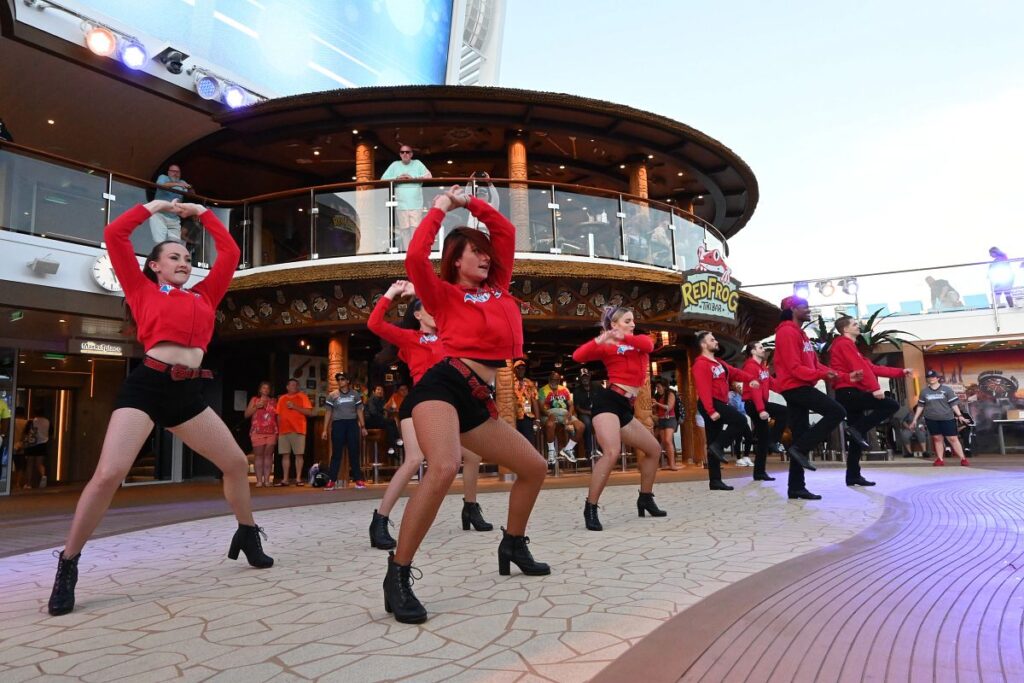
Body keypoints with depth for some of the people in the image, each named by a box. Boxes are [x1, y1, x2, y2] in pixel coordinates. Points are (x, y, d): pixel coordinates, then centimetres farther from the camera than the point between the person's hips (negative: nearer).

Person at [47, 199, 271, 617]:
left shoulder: (203, 297, 19)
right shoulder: (143, 291, 11)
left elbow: (229, 252, 23)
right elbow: (114, 236, 7)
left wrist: (201, 213, 28)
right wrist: (152, 208, 19)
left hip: (188, 394, 4)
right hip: (146, 386, -4)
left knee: (236, 462, 6)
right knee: (108, 473, -15)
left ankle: (247, 536, 25)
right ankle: (68, 565, 2)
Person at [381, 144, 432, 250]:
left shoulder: (417, 163, 10)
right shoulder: (395, 165, 12)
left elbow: (429, 176, -2)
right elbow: (383, 179, 8)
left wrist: (413, 178, -10)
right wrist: (397, 178, -6)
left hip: (416, 205, -1)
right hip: (401, 205, 1)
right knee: (404, 230, 0)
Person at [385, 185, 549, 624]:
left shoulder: (499, 289, 20)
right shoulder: (443, 294, 4)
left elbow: (506, 232, 24)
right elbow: (415, 259, -15)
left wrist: (469, 202, 21)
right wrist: (439, 210, -2)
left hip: (478, 401, 7)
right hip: (443, 386, -7)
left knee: (534, 467, 14)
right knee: (444, 467, -34)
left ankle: (513, 545, 34)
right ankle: (397, 575, -24)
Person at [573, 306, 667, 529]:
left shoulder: (639, 341, 19)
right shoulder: (608, 347, 1)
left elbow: (648, 345, -7)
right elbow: (578, 356, -14)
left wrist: (624, 337, -16)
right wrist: (600, 340, -23)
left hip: (625, 408, 8)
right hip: (608, 401, -8)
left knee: (654, 449, 17)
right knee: (612, 453, -26)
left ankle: (645, 499, 31)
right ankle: (590, 509, -19)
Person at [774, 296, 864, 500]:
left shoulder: (800, 334, 22)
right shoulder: (787, 332, -10)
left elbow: (815, 364, 19)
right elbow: (794, 368, -18)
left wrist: (846, 377, 13)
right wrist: (822, 375, -27)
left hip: (800, 388, 10)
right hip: (795, 387, -10)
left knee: (800, 437, 7)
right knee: (837, 412, -16)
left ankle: (796, 488, 9)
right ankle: (801, 449, -12)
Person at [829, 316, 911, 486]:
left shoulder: (849, 345, 25)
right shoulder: (844, 343, -6)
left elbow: (872, 368, 24)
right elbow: (859, 368, -17)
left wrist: (901, 372, 22)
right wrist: (875, 388, -23)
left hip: (849, 393, 10)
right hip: (849, 392, -10)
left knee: (858, 433, 8)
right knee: (892, 406, -13)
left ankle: (853, 476, 9)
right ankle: (857, 430, -13)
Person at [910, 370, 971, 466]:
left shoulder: (947, 389, 0)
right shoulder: (924, 391, 7)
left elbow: (953, 404, 0)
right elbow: (920, 406, 10)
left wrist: (959, 415, -8)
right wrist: (915, 419, 7)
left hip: (947, 418, -2)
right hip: (931, 419, 2)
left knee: (953, 438, -2)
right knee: (937, 439, 5)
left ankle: (963, 458, 2)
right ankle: (940, 459, 8)